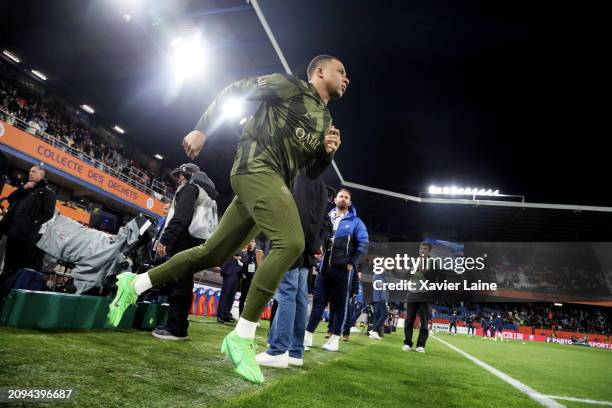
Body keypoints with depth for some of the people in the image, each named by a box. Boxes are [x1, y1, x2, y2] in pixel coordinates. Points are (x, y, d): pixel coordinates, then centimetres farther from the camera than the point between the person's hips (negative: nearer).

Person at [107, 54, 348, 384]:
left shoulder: (325, 120, 26)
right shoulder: (291, 85, 5)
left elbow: (312, 172, 27)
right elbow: (233, 91, 5)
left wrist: (327, 151, 7)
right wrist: (202, 130, -1)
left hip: (273, 182, 9)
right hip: (257, 166, -8)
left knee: (212, 253, 7)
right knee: (291, 242, -26)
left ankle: (134, 284, 21)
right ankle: (241, 337, -20)